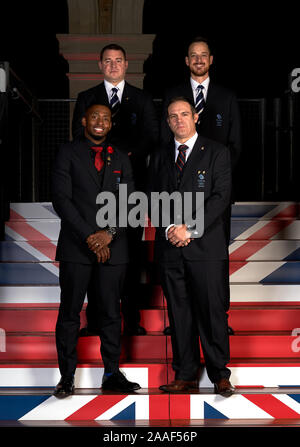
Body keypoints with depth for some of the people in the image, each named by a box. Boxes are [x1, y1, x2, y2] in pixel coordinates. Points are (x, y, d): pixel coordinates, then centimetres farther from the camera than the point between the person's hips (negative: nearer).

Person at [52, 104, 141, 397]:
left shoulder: (120, 160, 15)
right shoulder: (68, 153, 4)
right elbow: (61, 199, -5)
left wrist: (110, 232, -9)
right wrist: (88, 236, -11)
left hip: (112, 248, 3)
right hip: (76, 247, -2)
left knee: (111, 313, 6)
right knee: (70, 313, 1)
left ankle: (111, 374, 15)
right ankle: (67, 376, 10)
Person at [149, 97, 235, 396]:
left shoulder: (216, 152, 3)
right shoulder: (159, 157, 15)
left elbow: (221, 196, -5)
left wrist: (190, 229, -13)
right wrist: (169, 229, -6)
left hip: (206, 245, -3)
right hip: (170, 248, 3)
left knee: (212, 310, -2)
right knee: (178, 313, 6)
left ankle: (219, 374, 9)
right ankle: (185, 375, 13)